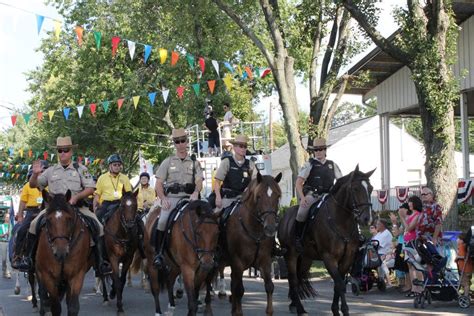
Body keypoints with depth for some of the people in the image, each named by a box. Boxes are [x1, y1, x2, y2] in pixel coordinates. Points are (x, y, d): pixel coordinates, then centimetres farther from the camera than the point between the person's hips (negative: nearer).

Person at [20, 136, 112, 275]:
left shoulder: (81, 169, 7)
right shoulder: (51, 171, 13)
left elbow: (90, 189, -1)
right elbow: (33, 185, 15)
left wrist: (76, 197, -17)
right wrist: (35, 174, -7)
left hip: (77, 206, -1)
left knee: (98, 227, -21)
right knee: (34, 225, -20)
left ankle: (100, 263, -16)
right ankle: (29, 259, -10)